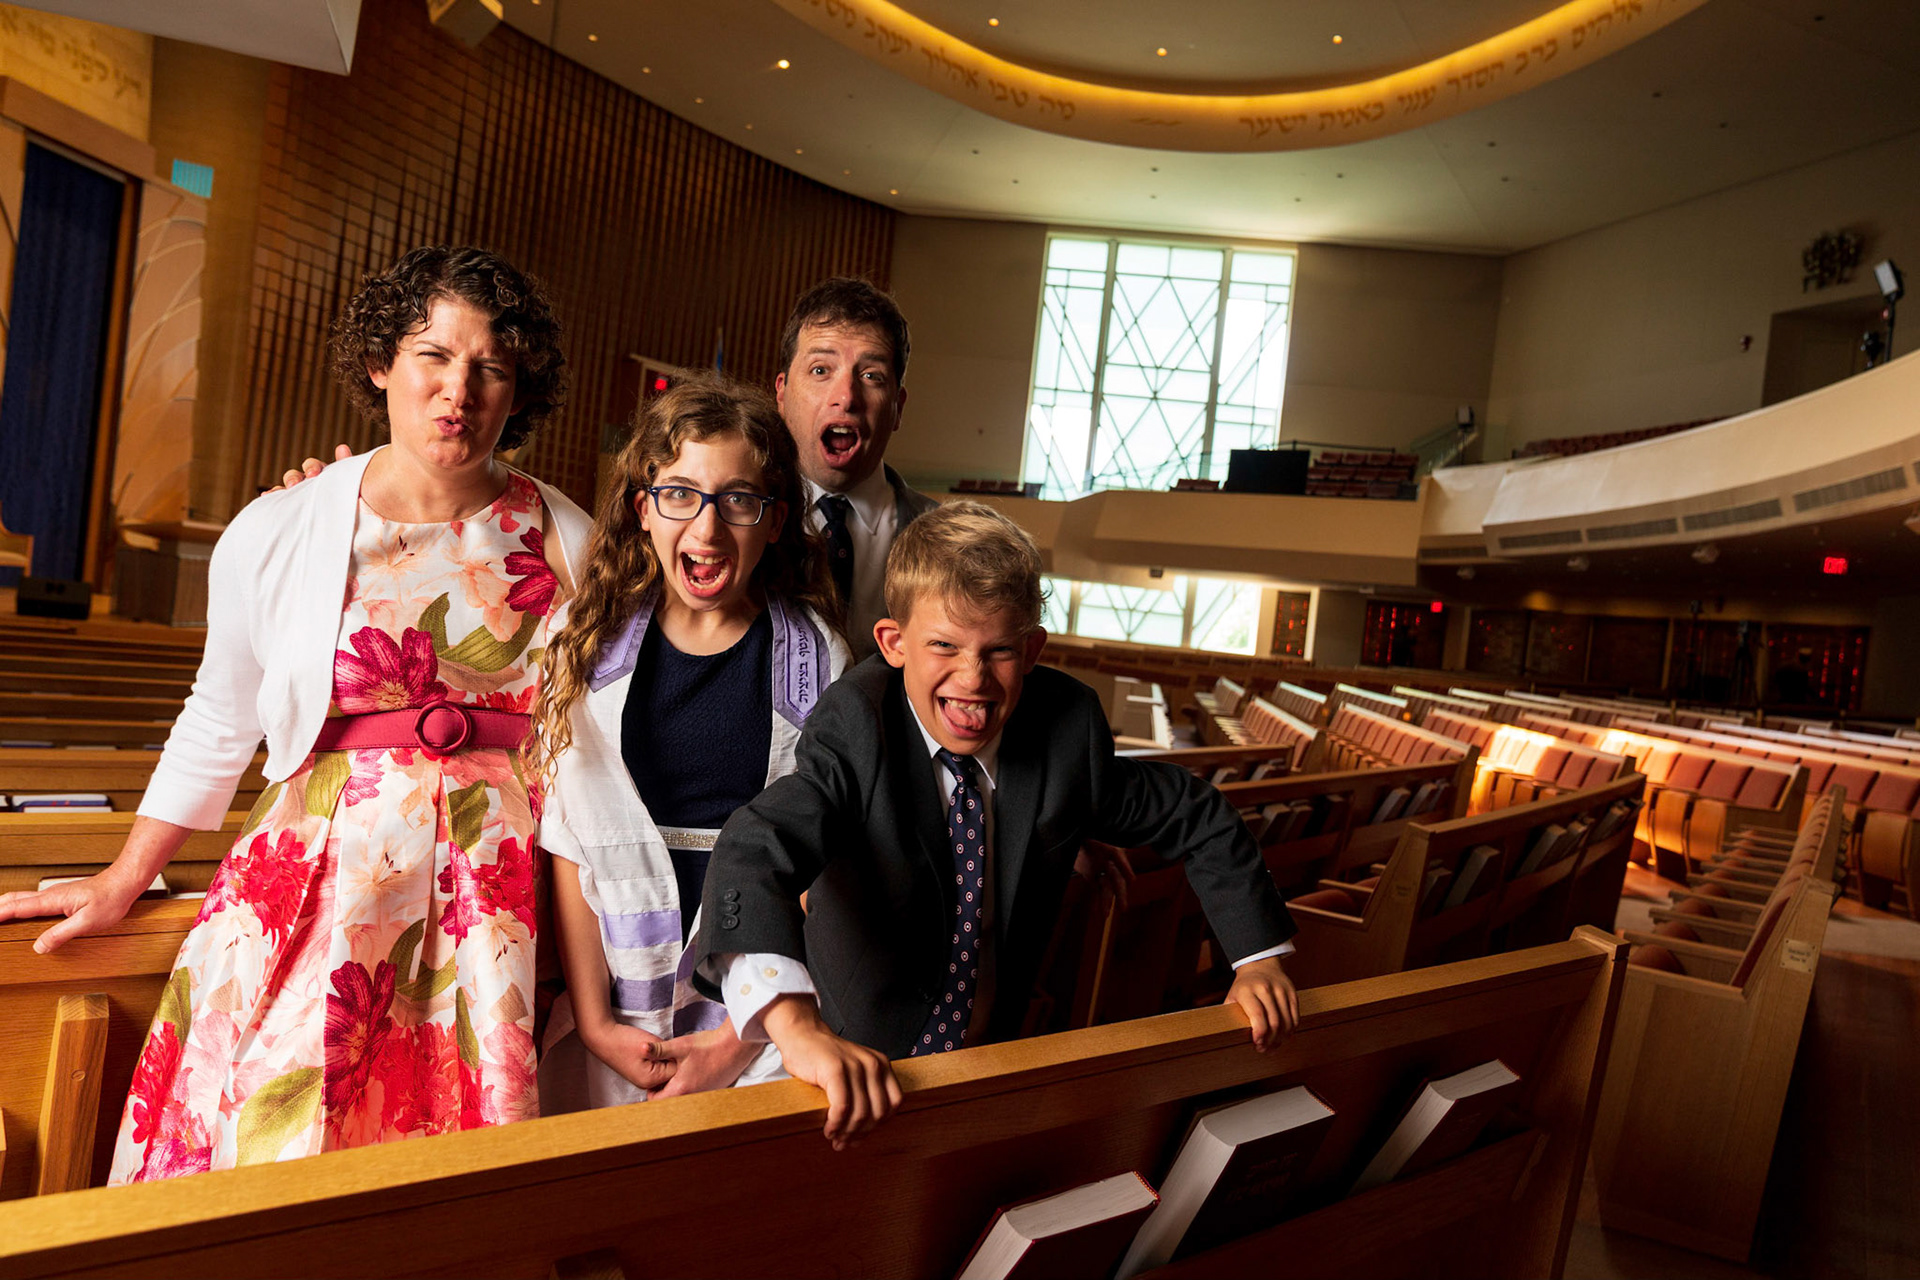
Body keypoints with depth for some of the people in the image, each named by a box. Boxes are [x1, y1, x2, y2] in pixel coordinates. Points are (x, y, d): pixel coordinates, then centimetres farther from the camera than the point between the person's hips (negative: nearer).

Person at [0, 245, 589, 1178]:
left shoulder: (565, 543, 1)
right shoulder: (279, 533, 1)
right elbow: (219, 719, 14)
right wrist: (124, 881, 16)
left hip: (505, 880, 0)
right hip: (325, 857, 1)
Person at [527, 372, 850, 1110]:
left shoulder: (819, 661, -6)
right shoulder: (590, 643, -1)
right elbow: (568, 844, -1)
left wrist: (739, 1041, -8)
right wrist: (596, 1022, -5)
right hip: (616, 1009, 1)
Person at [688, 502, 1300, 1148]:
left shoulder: (1068, 727, -15)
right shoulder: (855, 727, -24)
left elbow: (1197, 819, 0)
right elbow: (753, 850, -41)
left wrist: (1259, 955, -6)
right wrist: (797, 1025, -56)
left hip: (998, 1062, 3)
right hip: (863, 1065, -2)